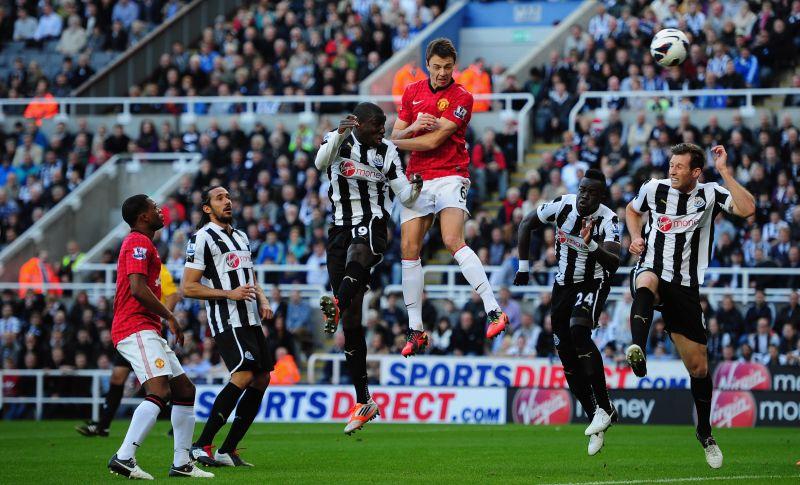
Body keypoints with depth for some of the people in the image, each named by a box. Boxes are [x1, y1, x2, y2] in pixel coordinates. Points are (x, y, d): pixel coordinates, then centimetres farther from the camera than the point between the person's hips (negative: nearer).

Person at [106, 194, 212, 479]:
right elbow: (138, 288, -20)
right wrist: (169, 317, -13)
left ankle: (181, 463, 10)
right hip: (136, 330, -11)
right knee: (160, 392, -23)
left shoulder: (139, 243, 24)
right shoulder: (139, 243, -8)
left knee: (185, 391, 11)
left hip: (148, 332, 11)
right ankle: (123, 458, -28)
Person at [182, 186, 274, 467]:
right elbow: (187, 287, -11)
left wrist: (263, 301, 9)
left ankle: (227, 451, 7)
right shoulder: (202, 238, -6)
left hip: (251, 320, 9)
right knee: (243, 376, -21)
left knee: (261, 380, 3)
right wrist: (229, 294, -17)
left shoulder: (241, 237, 21)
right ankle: (201, 446, -17)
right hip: (226, 320, -9)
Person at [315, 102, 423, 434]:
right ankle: (363, 402, 6)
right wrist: (339, 134, -35)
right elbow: (320, 162, -19)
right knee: (351, 320, 0)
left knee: (357, 252, -41)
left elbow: (405, 198, 3)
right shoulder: (338, 140, 3)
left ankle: (336, 305, -67)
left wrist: (414, 189, -20)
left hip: (373, 225, -1)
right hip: (342, 229, 1)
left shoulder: (387, 152, 4)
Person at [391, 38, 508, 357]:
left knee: (453, 241, -24)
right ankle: (416, 331, 5)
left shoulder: (462, 97, -7)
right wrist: (413, 127, -11)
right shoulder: (412, 92, 12)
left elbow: (433, 141, -13)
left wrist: (394, 142, -3)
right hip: (417, 179, 5)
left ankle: (493, 311, -29)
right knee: (409, 249, -2)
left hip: (449, 177, -5)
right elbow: (396, 136, 11)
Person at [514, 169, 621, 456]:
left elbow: (614, 263, -32)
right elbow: (527, 224, 6)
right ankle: (597, 422, 14)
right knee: (568, 358, 4)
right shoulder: (563, 206, -10)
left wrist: (592, 245, -48)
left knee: (578, 331, -32)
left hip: (593, 284, -5)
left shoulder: (608, 220, -20)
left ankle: (604, 408, -26)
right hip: (564, 284, 5)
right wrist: (523, 266, 5)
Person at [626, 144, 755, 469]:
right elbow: (632, 211, 26)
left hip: (685, 287, 0)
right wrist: (636, 236, 7)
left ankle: (704, 432, 27)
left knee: (698, 366, 6)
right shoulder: (654, 189, 4)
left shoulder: (710, 194, -1)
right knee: (646, 283, -42)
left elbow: (747, 209, -20)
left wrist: (724, 172, -18)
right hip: (652, 272, 0)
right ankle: (637, 352, -63)